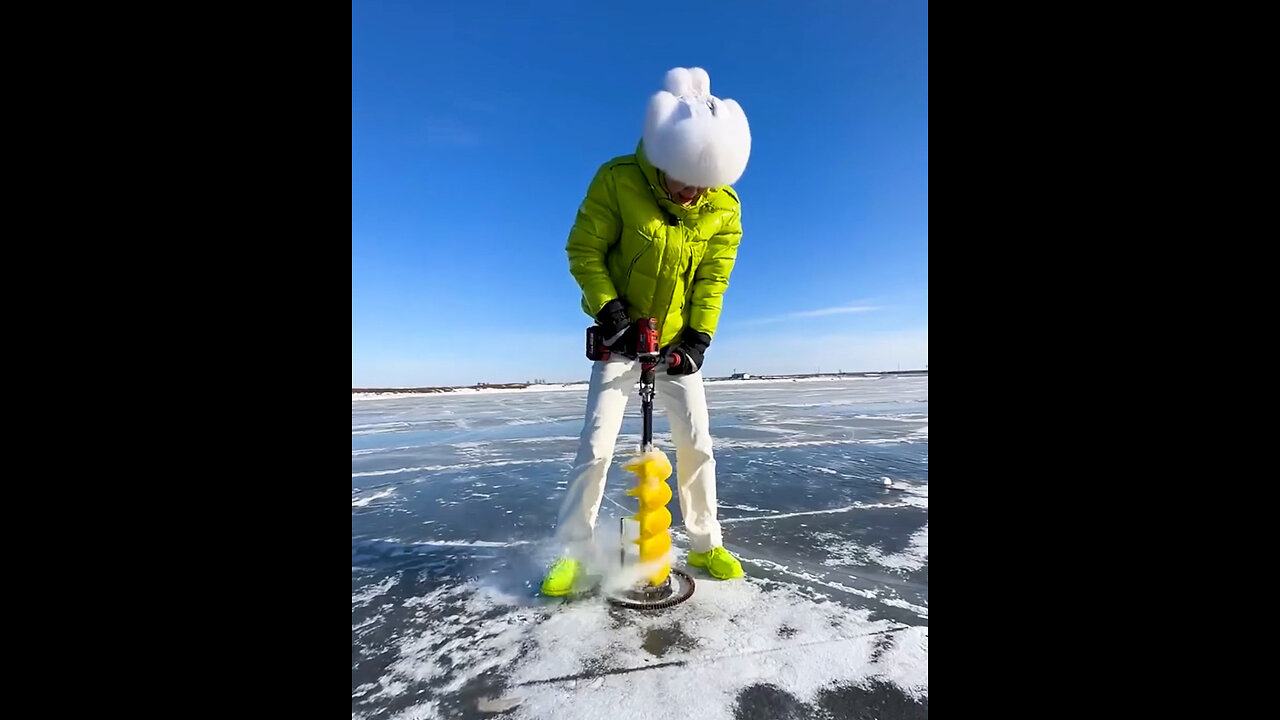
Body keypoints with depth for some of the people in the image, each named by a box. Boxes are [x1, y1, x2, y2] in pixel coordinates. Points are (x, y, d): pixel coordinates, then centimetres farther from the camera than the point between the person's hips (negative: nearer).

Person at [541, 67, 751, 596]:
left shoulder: (724, 207, -8)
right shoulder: (617, 181, -16)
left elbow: (712, 280, -3)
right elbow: (583, 250, -10)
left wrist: (698, 339, -11)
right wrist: (609, 311, -19)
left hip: (678, 344, 3)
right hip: (620, 339, -2)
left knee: (696, 444, 3)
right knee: (596, 446, -6)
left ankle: (705, 544, 22)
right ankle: (572, 552, 12)